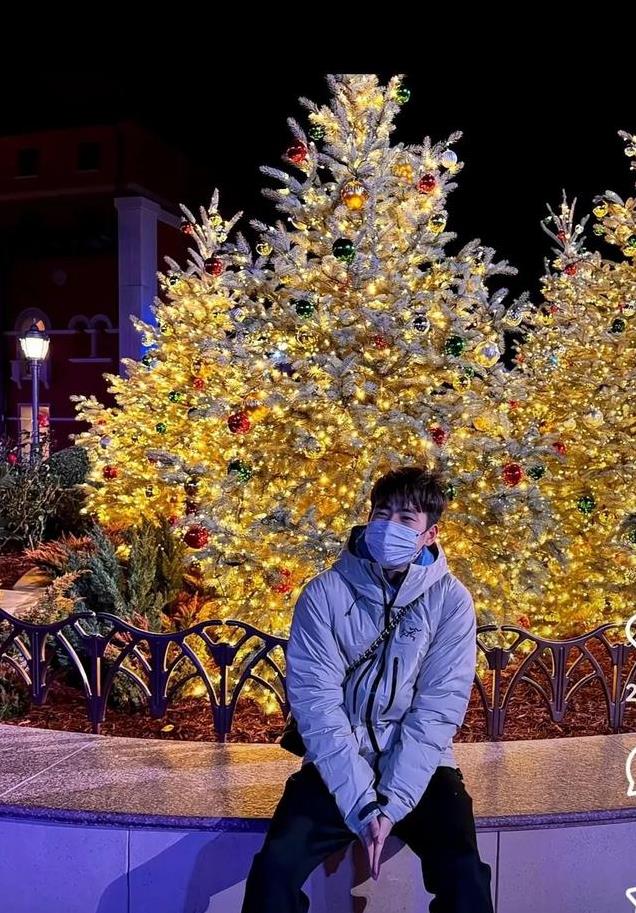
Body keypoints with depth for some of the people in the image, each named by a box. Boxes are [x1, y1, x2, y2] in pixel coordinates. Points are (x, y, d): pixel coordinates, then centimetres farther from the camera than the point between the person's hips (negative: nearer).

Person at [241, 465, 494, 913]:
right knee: (276, 864, -20)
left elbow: (438, 708, -9)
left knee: (465, 872, -20)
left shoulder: (451, 600, -6)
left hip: (419, 767, 0)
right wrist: (362, 804, -18)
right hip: (338, 765, 0)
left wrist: (392, 802, -17)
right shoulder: (325, 594, -8)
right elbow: (316, 701, -12)